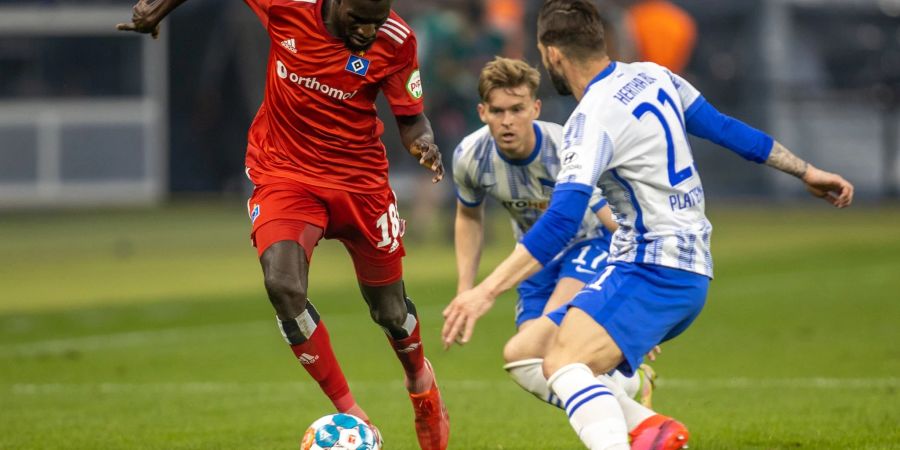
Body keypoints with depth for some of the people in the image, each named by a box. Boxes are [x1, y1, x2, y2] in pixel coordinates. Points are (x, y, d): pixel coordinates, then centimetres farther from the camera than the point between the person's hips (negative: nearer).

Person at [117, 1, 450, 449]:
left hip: (361, 180, 1)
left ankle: (420, 380, 47)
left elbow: (410, 117, -4)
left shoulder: (395, 41, -15)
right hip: (284, 172, -1)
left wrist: (423, 142, -24)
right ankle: (348, 412, -12)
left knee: (390, 311, 11)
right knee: (282, 285, -25)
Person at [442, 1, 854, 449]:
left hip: (653, 272, -9)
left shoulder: (593, 119, -16)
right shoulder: (653, 76, 9)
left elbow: (560, 223, -24)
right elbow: (725, 128, 17)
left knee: (564, 364, -26)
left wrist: (486, 291, -27)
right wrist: (806, 172, 28)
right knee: (527, 355, 9)